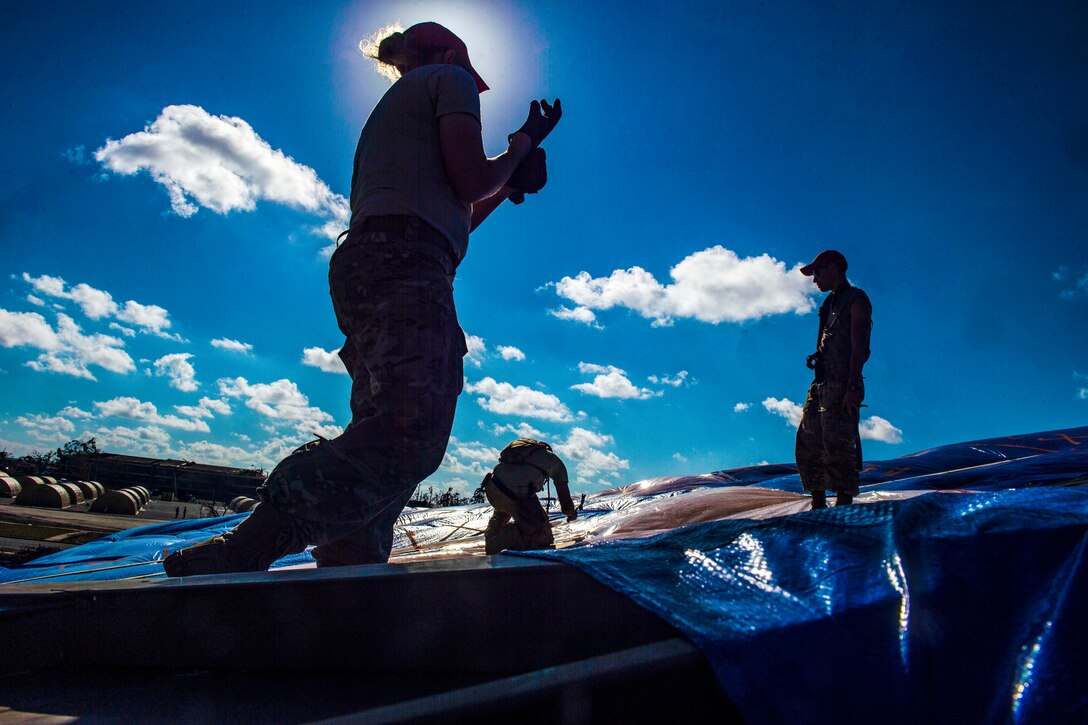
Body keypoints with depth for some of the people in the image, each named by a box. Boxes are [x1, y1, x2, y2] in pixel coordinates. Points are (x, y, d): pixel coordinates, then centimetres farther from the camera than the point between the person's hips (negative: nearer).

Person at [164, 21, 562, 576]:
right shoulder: (449, 79, 15)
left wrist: (507, 188, 43)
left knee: (384, 438, 0)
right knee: (413, 430, -27)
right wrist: (523, 142, 18)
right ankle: (235, 556, -33)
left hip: (366, 265, 10)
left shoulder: (394, 107, 39)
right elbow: (471, 179, -2)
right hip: (403, 266, -10)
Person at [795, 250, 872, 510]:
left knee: (838, 448, -10)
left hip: (842, 386, -9)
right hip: (822, 384, 9)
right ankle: (819, 506, 15)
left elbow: (859, 347, -14)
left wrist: (853, 388, -22)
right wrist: (818, 388, 17)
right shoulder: (830, 304, 21)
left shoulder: (856, 300, -4)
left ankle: (844, 507, -5)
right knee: (807, 445, 7)